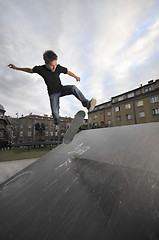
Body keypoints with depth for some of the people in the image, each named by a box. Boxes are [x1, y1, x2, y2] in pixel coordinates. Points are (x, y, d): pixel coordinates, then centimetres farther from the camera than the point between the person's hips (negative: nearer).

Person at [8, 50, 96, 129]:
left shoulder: (58, 68, -13)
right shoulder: (40, 69, -14)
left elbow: (68, 72, 5)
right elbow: (30, 70, 7)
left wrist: (76, 77, 20)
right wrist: (16, 68, 16)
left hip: (61, 89, 1)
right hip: (53, 94, -1)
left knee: (73, 88, -29)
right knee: (55, 112, -12)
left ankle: (87, 104, -39)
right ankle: (57, 124, 20)